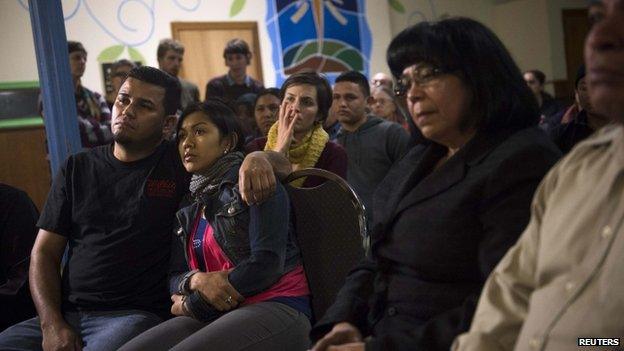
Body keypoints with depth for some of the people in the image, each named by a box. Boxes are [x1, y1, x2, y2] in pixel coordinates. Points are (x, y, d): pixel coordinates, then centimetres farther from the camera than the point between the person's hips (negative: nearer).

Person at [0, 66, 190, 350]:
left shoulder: (180, 165, 3)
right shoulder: (76, 169, 14)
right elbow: (44, 252, 11)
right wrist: (52, 324, -4)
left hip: (136, 314, -3)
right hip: (65, 315, 4)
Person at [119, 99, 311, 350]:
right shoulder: (189, 211, 21)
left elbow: (267, 263, -12)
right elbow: (174, 278, 16)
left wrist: (192, 305, -4)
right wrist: (197, 280, -11)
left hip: (275, 307, -6)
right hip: (217, 316, 6)